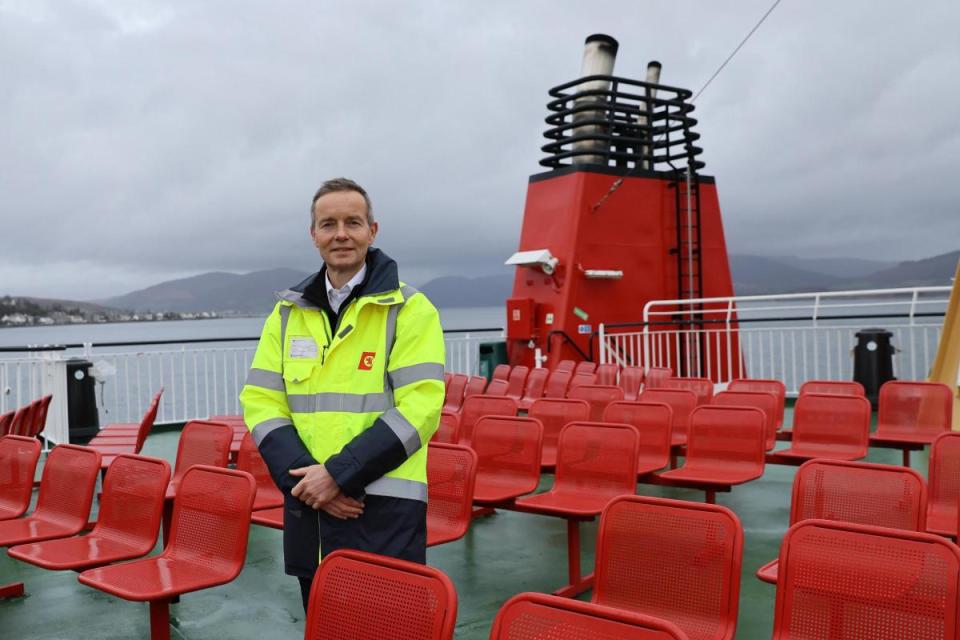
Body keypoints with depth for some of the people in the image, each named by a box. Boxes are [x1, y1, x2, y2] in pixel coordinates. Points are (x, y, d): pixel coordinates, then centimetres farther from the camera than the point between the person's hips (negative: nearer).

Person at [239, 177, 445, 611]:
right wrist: (301, 475, -11)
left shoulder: (409, 309, -4)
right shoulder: (288, 313, 10)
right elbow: (261, 401, 5)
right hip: (308, 507, 5)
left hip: (384, 509, -4)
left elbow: (419, 407, -14)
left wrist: (339, 473, -19)